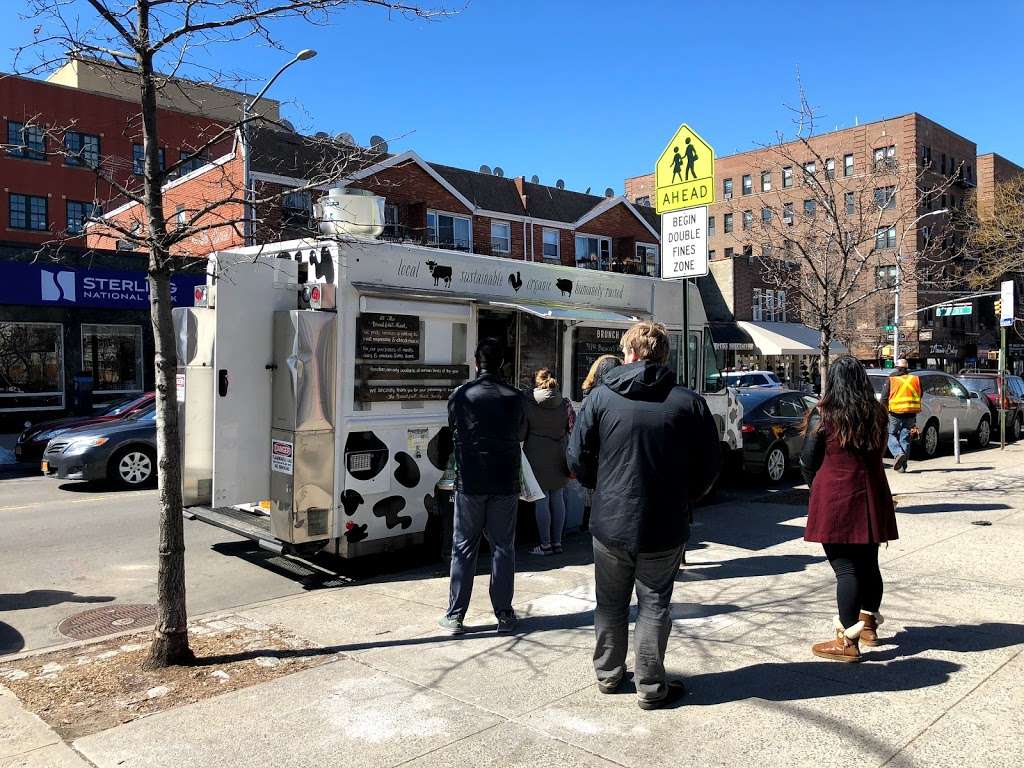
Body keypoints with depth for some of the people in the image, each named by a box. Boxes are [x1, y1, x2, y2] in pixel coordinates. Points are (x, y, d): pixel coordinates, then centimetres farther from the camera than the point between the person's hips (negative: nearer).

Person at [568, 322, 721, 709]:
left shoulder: (601, 396, -6)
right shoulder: (689, 402, -5)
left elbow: (578, 456, -4)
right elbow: (710, 463, -1)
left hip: (610, 522, 1)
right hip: (664, 527, 0)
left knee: (611, 604, 18)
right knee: (654, 605, 12)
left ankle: (608, 673, 32)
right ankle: (651, 687, 19)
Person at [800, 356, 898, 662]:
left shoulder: (823, 416, -10)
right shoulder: (876, 414, 5)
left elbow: (808, 462, -5)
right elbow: (878, 454, 12)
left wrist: (817, 488, 12)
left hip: (835, 499, -6)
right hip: (871, 497, 6)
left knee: (845, 568, -3)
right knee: (868, 563, 18)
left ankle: (848, 642, 0)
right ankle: (868, 624, 34)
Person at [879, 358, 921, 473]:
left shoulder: (890, 380, -1)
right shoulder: (915, 379, 9)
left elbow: (884, 398, -2)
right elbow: (919, 396, 18)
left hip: (895, 413, -3)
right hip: (911, 414, 3)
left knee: (891, 435, 10)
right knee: (905, 438, 8)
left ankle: (898, 453, -16)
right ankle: (903, 465, 9)